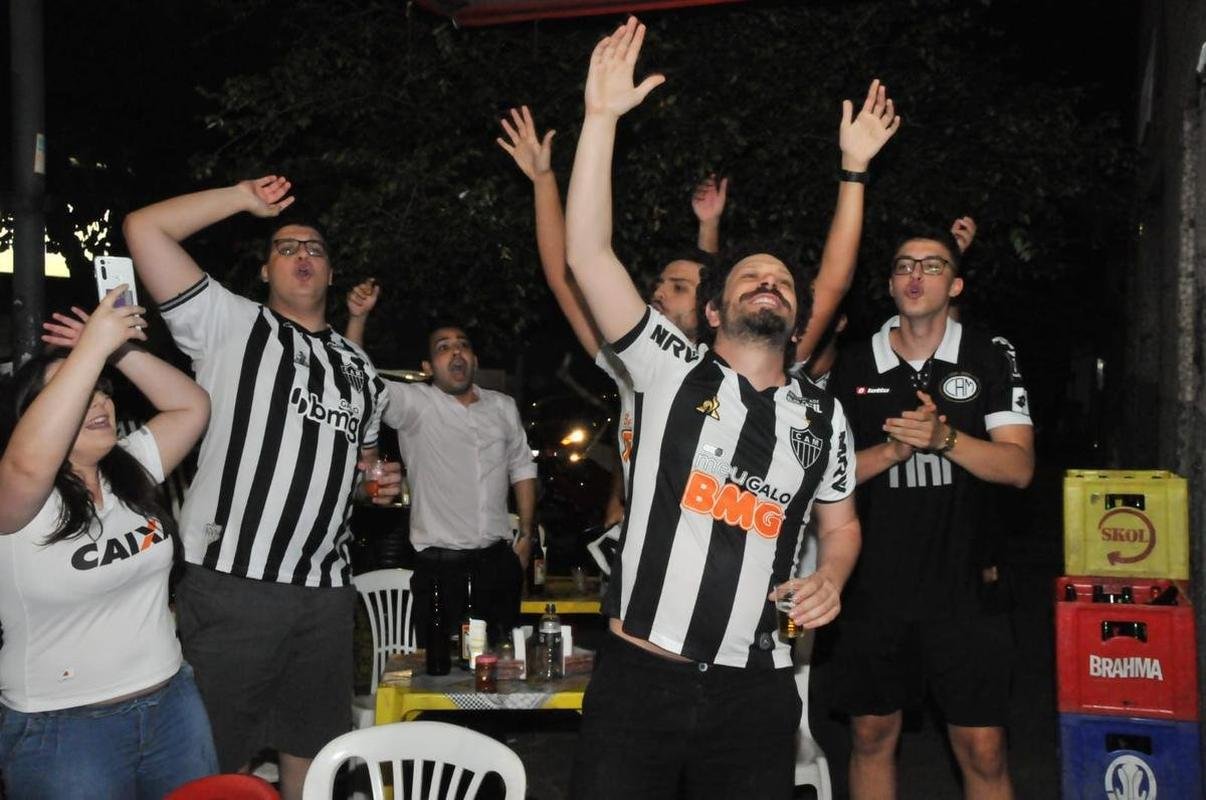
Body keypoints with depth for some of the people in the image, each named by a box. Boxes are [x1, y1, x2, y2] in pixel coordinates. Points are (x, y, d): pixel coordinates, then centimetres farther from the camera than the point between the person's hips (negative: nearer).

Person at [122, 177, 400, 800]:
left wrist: (378, 483, 8)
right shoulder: (230, 324, 2)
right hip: (231, 585, -5)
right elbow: (145, 227, -6)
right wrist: (246, 198, -2)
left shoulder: (359, 367, 18)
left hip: (325, 593, 5)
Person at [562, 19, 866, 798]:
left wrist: (830, 577, -3)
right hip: (638, 676, -2)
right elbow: (587, 255, -7)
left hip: (756, 690, 3)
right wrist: (603, 116, -10)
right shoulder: (673, 372, 1)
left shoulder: (822, 414, 10)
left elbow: (841, 524, 21)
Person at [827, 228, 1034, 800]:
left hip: (964, 586, -2)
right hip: (873, 586, 2)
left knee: (983, 751, -1)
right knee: (872, 737, 12)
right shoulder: (854, 368, 6)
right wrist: (895, 449, -14)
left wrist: (943, 438, -22)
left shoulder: (991, 358, 2)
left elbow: (1018, 468, -6)